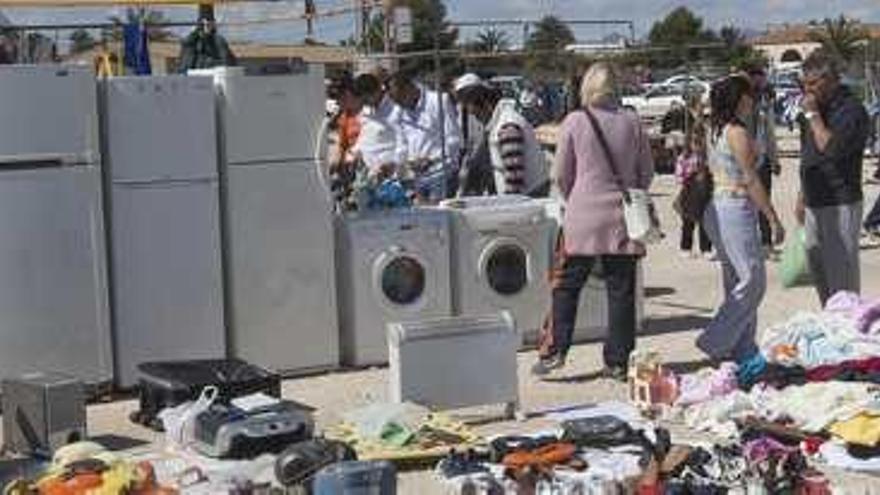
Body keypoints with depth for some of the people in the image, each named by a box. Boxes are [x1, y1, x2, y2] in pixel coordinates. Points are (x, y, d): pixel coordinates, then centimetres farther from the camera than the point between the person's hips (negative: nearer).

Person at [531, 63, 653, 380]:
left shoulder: (574, 122, -5)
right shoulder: (631, 121, 0)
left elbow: (561, 175, 2)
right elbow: (646, 172, 7)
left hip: (584, 217, -2)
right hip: (622, 218, 2)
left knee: (566, 286, 8)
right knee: (621, 291, 6)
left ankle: (555, 352, 3)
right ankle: (618, 362, 9)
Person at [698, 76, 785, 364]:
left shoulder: (715, 131, 13)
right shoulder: (738, 133, -14)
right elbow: (751, 181, -15)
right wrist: (773, 219, -11)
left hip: (716, 207, 10)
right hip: (737, 208, -10)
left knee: (736, 282, 12)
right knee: (753, 281, -5)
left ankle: (743, 350, 16)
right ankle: (715, 341, -7)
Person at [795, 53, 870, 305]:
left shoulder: (852, 110, -14)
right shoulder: (816, 108, 13)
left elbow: (831, 149, -27)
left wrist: (812, 114, -18)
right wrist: (802, 197, 22)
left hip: (840, 205, -9)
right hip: (814, 204, 9)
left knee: (841, 273, -7)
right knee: (817, 270, 14)